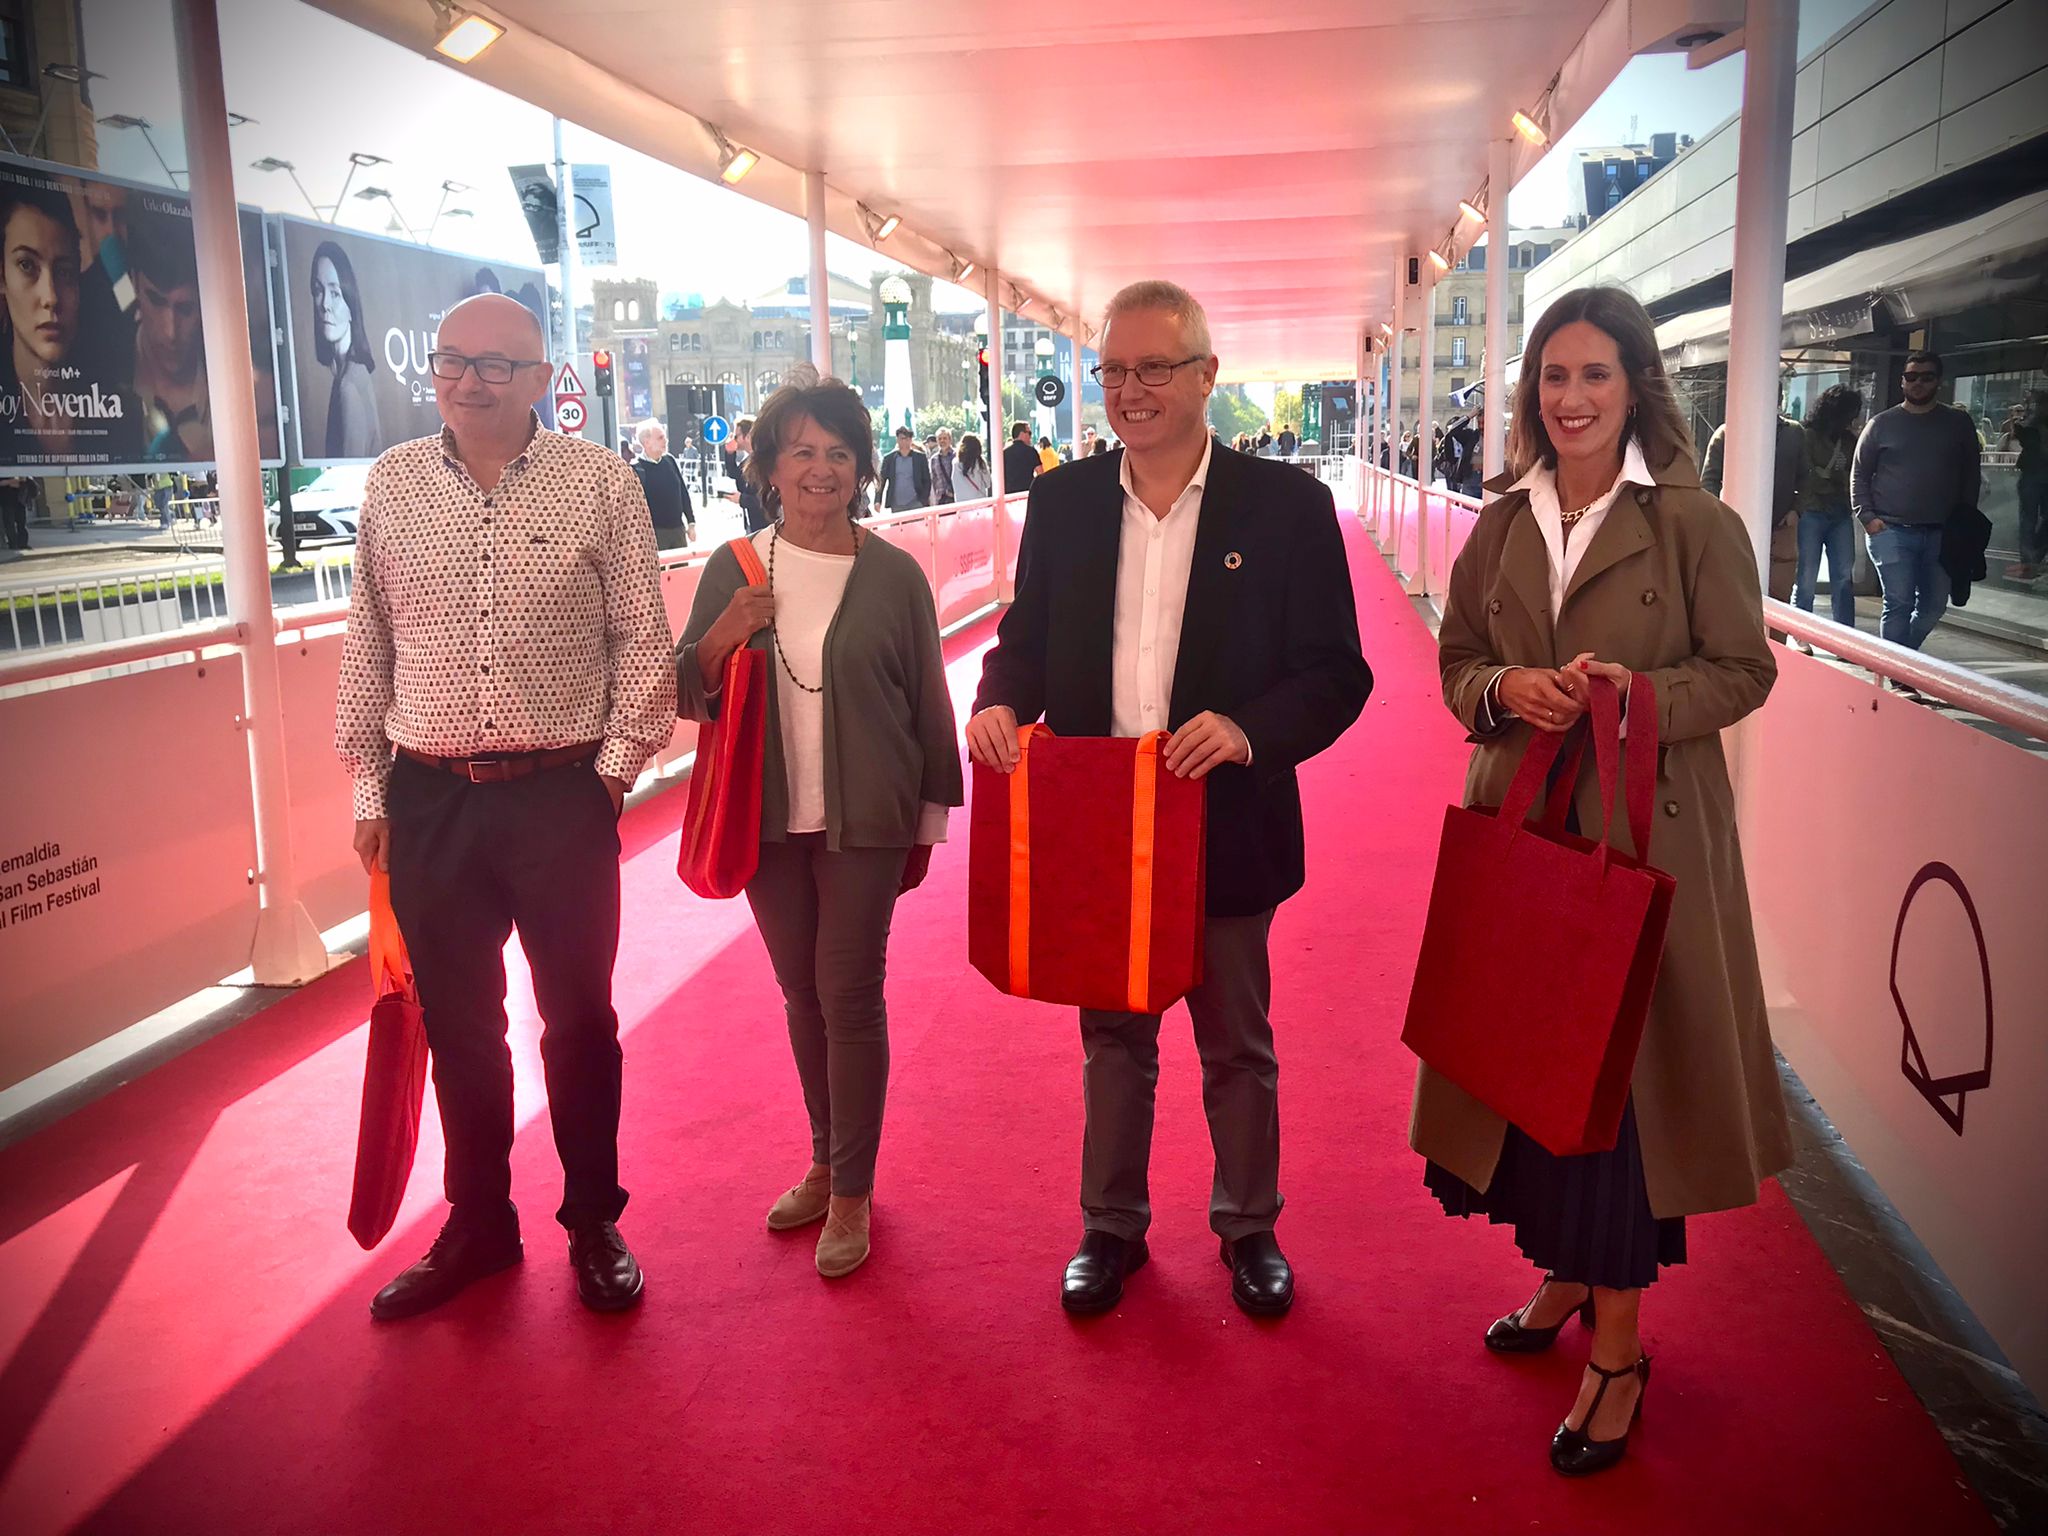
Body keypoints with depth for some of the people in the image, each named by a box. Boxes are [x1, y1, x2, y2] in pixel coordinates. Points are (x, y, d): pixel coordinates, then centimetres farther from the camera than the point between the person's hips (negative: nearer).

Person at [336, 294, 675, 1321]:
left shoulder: (600, 482, -2)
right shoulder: (391, 483, 6)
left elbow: (643, 641, -1)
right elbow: (367, 645, 10)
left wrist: (615, 766, -6)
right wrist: (369, 786, 9)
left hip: (562, 794, -2)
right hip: (429, 800, 3)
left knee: (579, 1016, 8)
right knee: (458, 1022, 13)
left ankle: (594, 1223, 26)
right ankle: (478, 1226, 30)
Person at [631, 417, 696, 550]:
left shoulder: (670, 460, 7)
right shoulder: (636, 469, -11)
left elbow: (683, 493, 13)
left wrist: (691, 523, 12)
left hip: (678, 529, 6)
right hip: (654, 532, -6)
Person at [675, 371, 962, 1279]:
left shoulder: (893, 575, -5)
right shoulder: (732, 573, 1)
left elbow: (928, 704, 0)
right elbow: (689, 697, 6)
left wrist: (927, 820, 3)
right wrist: (721, 638, -15)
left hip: (865, 820, -3)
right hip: (770, 819, 3)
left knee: (850, 998, 1)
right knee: (802, 995, 14)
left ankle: (852, 1192, 15)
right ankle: (825, 1163, 31)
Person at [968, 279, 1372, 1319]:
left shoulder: (1287, 504, -7)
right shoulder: (1063, 503, 3)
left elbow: (1338, 673, -8)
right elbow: (1026, 637, 9)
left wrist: (1250, 728, -26)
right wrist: (1000, 701, -14)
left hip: (1225, 830, -2)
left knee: (1237, 1047, 15)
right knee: (1112, 1039, 18)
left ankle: (1248, 1227, 37)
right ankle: (1111, 1224, 37)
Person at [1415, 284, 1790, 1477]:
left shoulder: (1696, 524, -6)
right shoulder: (1501, 524, 7)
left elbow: (1743, 671, -4)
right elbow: (1456, 662, 10)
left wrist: (1639, 693, -21)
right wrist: (1506, 689, -11)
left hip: (1646, 835, -4)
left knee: (1622, 1066, 1)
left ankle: (1620, 1339, 16)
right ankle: (1567, 1271, 34)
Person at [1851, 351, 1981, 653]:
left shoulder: (1958, 423, 9)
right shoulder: (1882, 424, 5)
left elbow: (1971, 475, 10)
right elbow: (1859, 474, 7)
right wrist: (1867, 516, -5)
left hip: (1941, 534, 3)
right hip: (1891, 531, -3)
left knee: (1934, 605, 6)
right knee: (1899, 604, -7)